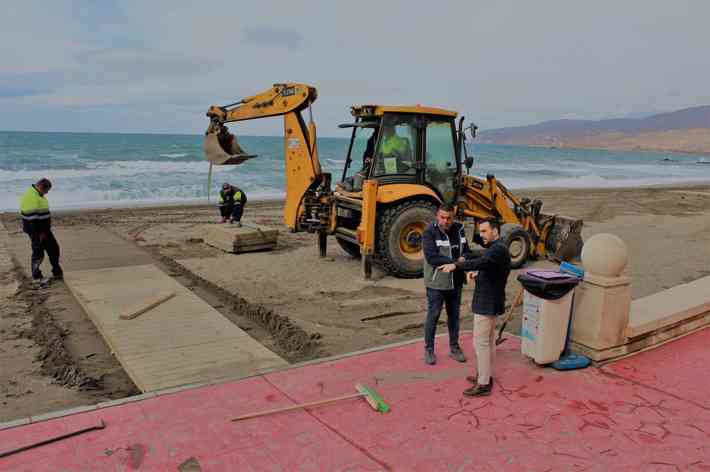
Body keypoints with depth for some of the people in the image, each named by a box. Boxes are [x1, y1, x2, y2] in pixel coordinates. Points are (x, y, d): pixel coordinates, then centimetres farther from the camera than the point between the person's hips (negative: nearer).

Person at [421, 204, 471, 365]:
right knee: (433, 315, 5)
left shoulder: (459, 229, 3)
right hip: (436, 282, -5)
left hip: (456, 281, 6)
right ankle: (429, 349, 20)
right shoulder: (430, 232, -15)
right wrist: (455, 262, -22)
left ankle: (454, 347, 31)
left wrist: (464, 258, -13)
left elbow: (466, 249, 12)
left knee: (454, 314, 16)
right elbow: (431, 257, -23)